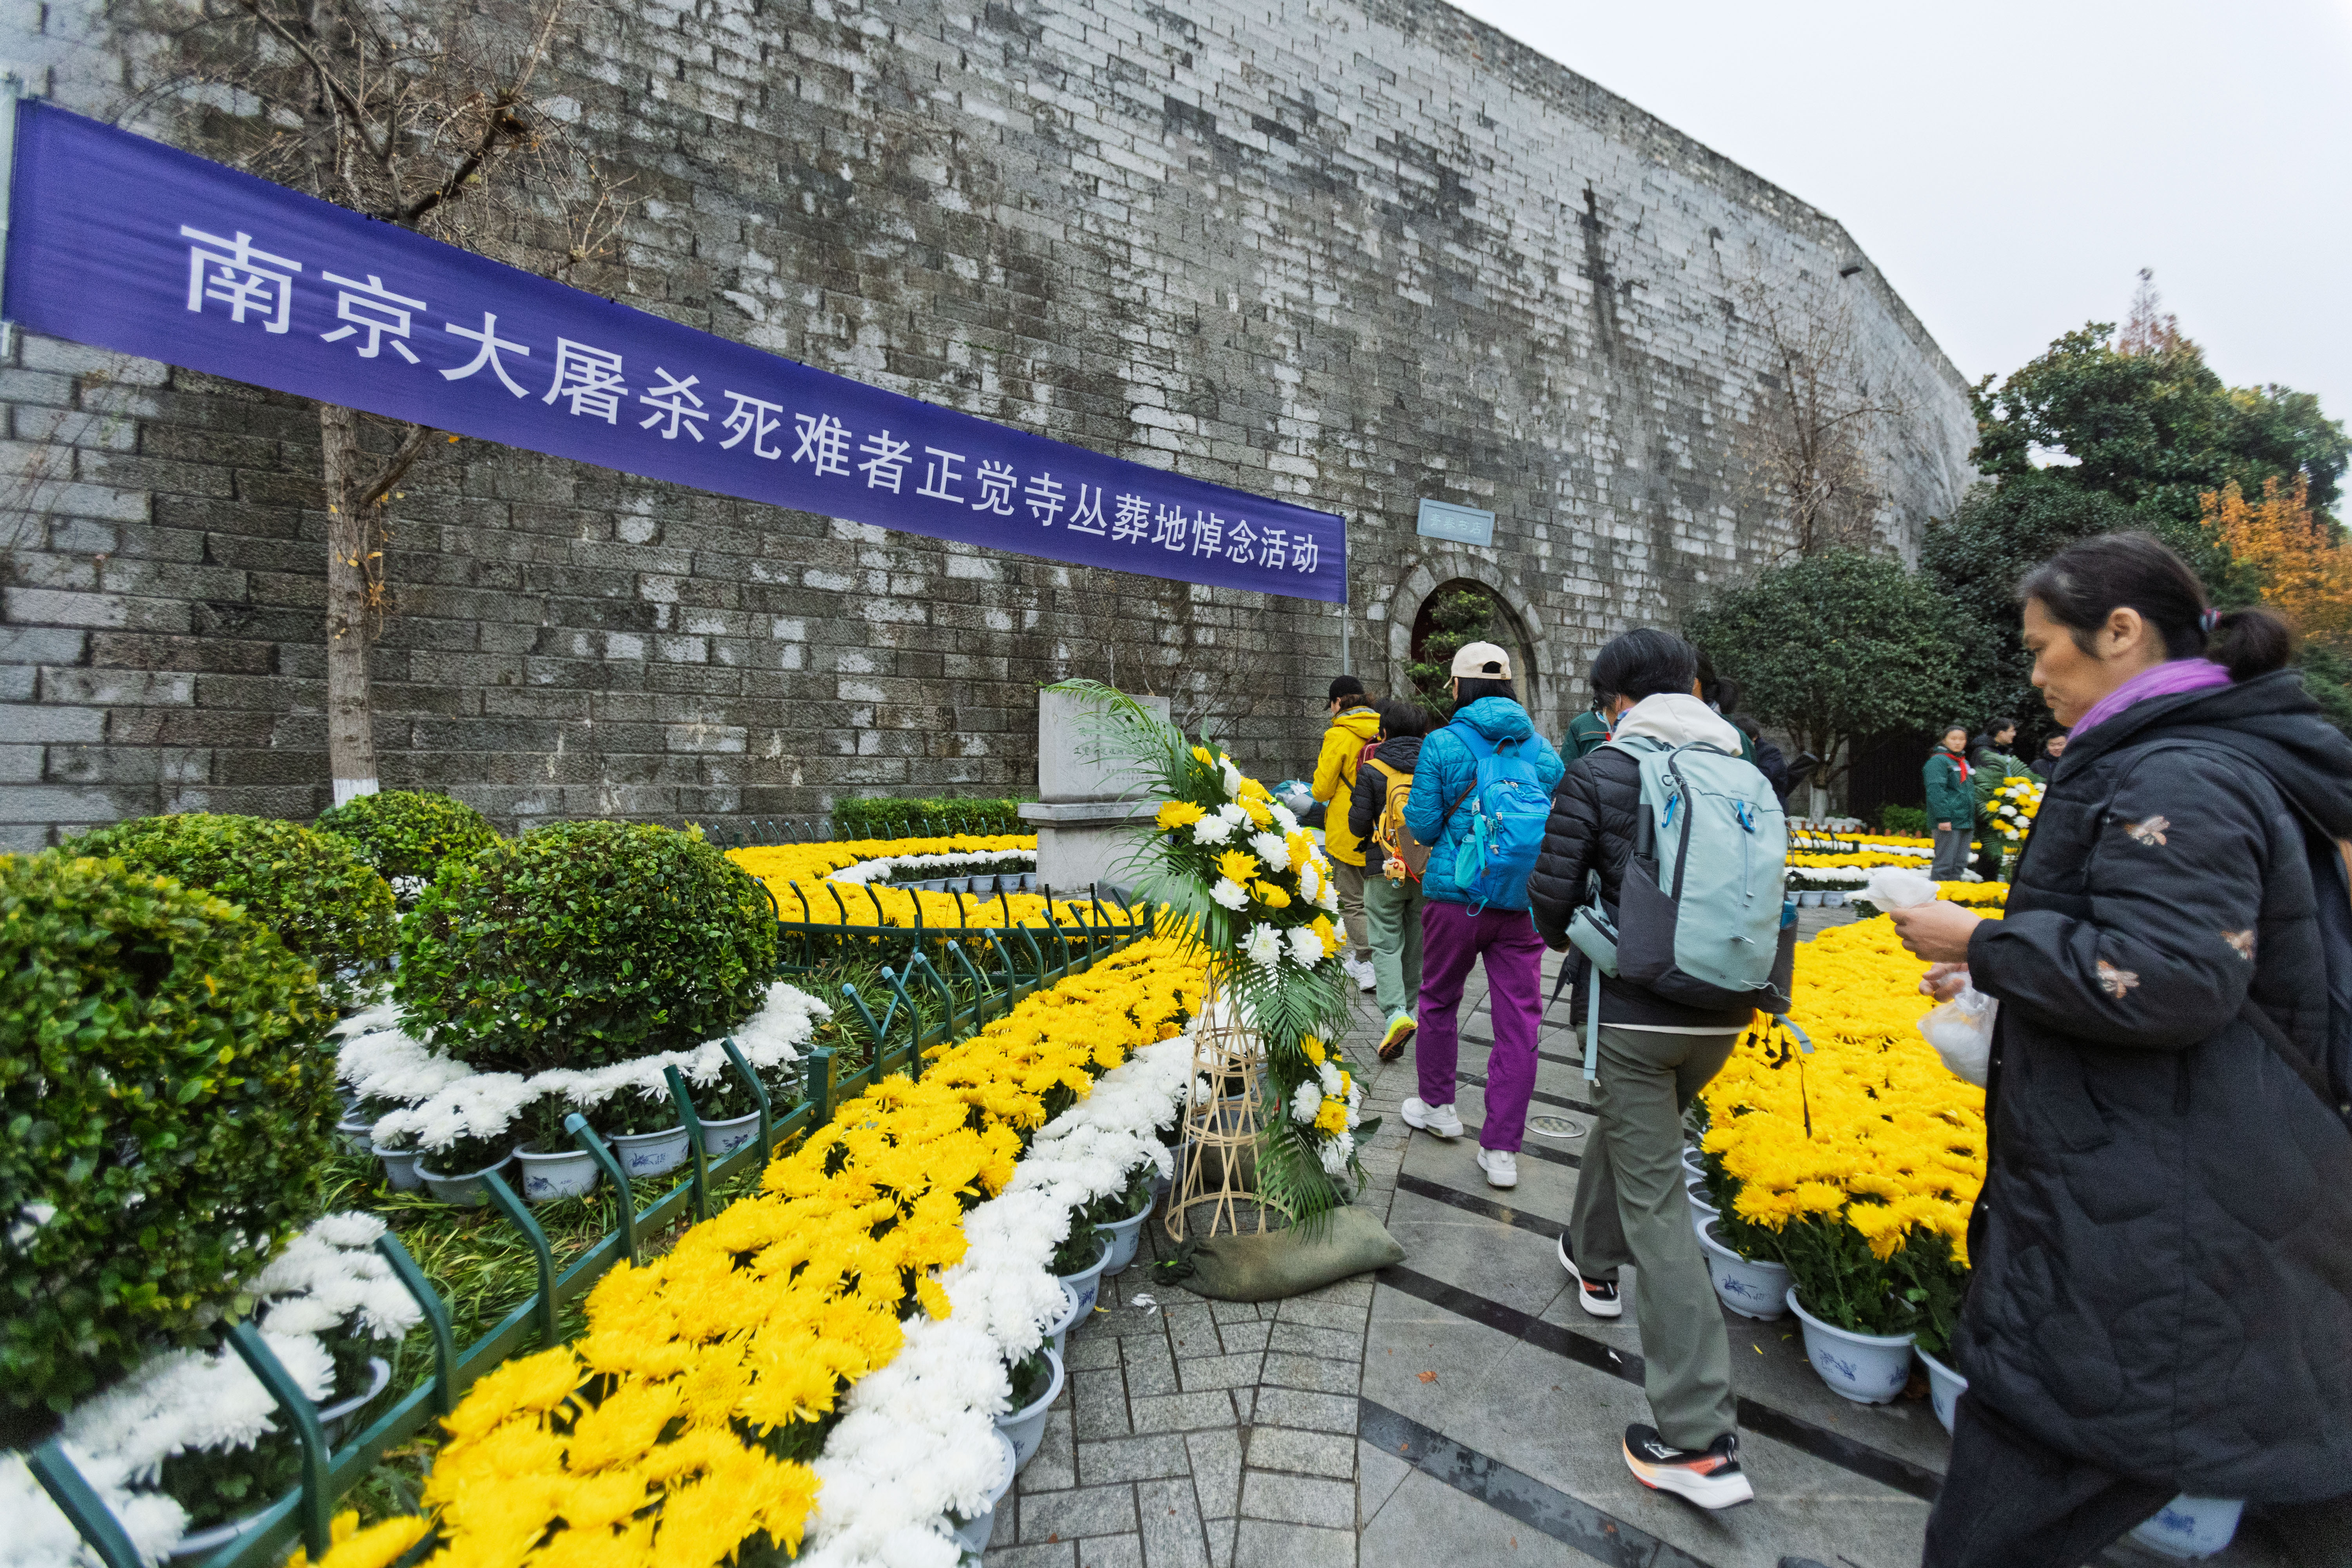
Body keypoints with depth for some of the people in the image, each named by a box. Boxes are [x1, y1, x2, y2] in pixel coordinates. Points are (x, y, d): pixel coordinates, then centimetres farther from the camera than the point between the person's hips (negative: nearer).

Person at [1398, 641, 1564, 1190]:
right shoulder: (1542, 749, 5)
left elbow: (1423, 825, -6)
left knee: (1438, 1003, 19)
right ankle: (1503, 1150, 9)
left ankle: (1438, 1106, 35)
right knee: (1519, 1023, 6)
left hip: (1455, 897, -2)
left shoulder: (1442, 744, -7)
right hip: (1522, 902, 3)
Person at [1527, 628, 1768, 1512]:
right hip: (1724, 1015, 6)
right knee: (1627, 1121, 29)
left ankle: (1703, 1444, 1)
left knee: (1655, 1200, 0)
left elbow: (1550, 898, -9)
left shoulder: (1599, 775, -10)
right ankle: (1592, 1259, 52)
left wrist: (1568, 940, 14)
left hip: (1636, 1010, -5)